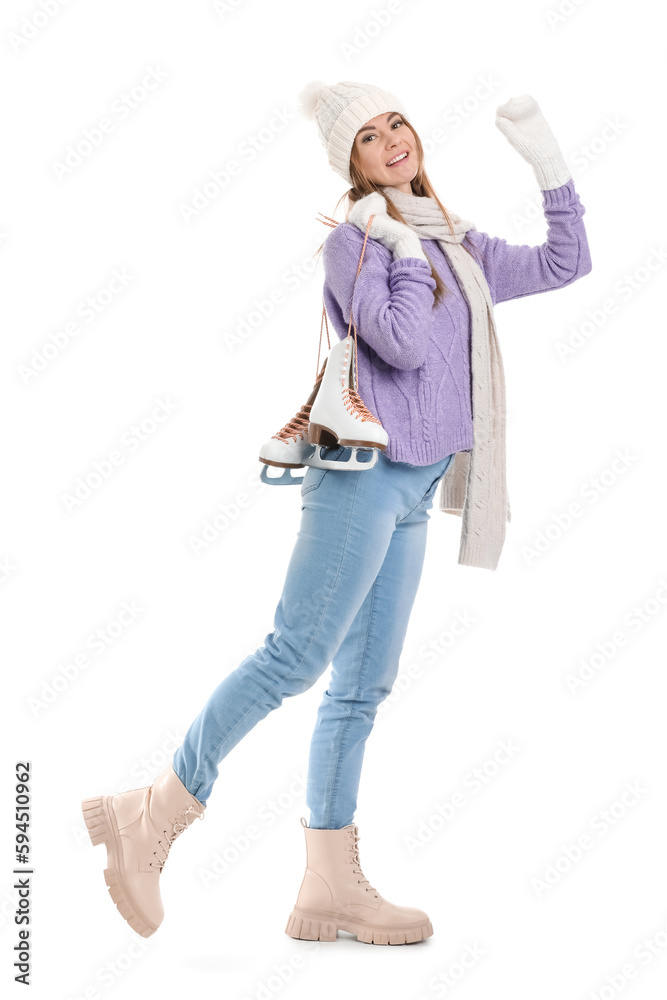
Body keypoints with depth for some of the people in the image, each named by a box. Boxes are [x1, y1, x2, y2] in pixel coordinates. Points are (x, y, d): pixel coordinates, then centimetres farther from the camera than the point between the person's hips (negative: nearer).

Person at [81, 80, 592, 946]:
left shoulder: (458, 247, 17)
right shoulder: (354, 241, -5)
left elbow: (564, 264, 23)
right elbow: (404, 344, -18)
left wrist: (549, 164, 15)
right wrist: (404, 245, -8)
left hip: (414, 490, 8)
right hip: (366, 470, -8)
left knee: (363, 686, 6)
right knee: (294, 657, -13)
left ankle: (330, 885, 10)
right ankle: (154, 815, -3)